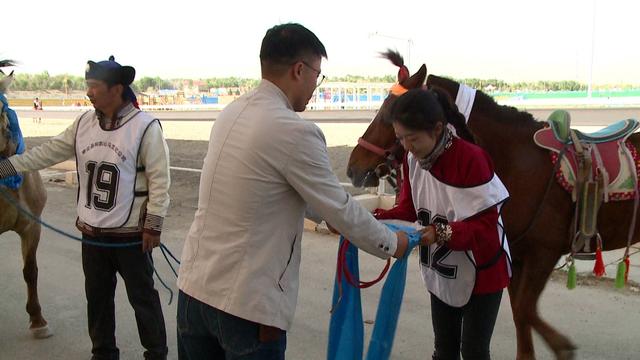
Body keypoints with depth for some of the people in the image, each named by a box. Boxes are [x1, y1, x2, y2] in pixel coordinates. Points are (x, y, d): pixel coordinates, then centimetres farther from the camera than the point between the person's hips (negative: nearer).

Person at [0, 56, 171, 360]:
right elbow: (50, 151, 10)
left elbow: (159, 181, -15)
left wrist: (153, 226, -15)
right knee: (97, 299, 19)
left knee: (142, 298, 8)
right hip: (92, 234, 6)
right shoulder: (84, 123, 3)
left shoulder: (146, 127, -16)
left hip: (131, 235, -6)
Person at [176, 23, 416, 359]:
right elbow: (341, 209, -10)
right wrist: (391, 243, 7)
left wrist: (329, 213, 25)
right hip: (246, 302, -7)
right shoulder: (294, 132, -19)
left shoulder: (231, 113, 5)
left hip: (193, 287, 8)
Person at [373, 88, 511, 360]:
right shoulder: (412, 159, -5)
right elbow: (409, 208, 2)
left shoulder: (471, 158, -26)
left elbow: (485, 223, -24)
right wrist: (381, 220, -17)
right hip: (440, 271, 6)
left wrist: (444, 233, -39)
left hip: (479, 271, -6)